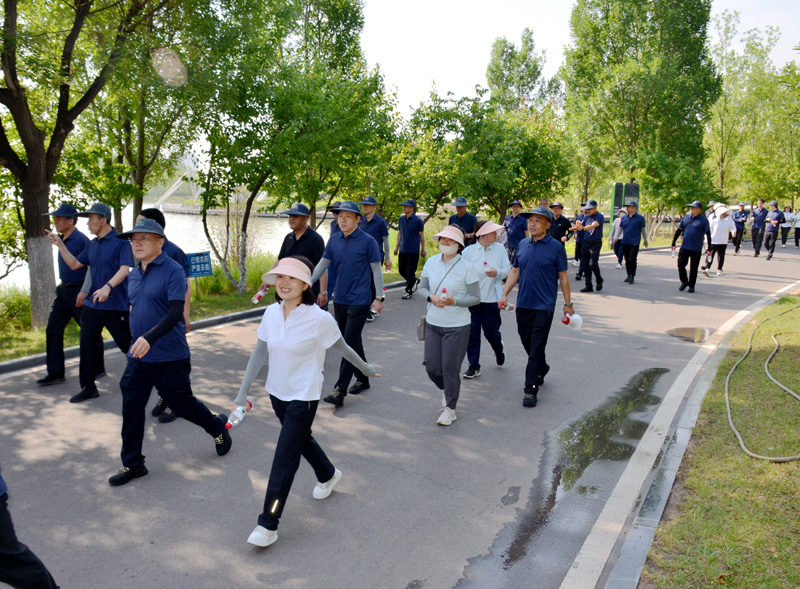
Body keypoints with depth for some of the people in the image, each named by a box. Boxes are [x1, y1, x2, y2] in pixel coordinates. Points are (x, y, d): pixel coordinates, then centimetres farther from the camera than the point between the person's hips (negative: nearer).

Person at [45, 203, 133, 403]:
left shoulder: (120, 242, -11)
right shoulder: (93, 244, 12)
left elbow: (124, 269, -23)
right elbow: (74, 264, 19)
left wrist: (108, 287, -37)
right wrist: (60, 244, 10)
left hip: (115, 306, -7)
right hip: (91, 304, 7)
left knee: (126, 345, 2)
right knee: (87, 346, 9)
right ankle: (88, 387, 20)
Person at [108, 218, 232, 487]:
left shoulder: (172, 271, -15)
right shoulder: (134, 275, 10)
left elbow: (176, 313, -24)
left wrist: (149, 338, -35)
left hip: (169, 357, -7)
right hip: (138, 356, 7)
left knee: (181, 404, 6)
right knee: (131, 408, 7)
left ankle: (218, 428, 33)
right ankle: (132, 464, 22)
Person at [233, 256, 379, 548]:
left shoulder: (319, 318, -22)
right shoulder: (271, 313, -7)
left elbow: (342, 348, -6)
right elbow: (260, 352, 0)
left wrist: (366, 368, 7)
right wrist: (243, 392, 0)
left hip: (303, 396, -6)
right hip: (277, 392, 6)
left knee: (285, 457, -3)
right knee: (300, 439, 25)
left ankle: (268, 525, 10)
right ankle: (328, 475, 53)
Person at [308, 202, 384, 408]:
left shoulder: (367, 241, -8)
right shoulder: (334, 240, 6)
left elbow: (376, 270, -6)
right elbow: (322, 264, 8)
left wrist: (379, 297, -9)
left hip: (359, 301, -6)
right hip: (340, 300, 6)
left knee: (350, 344, -8)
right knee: (353, 342, 15)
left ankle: (340, 390, -6)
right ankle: (363, 378, 31)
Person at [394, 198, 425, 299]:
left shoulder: (418, 221, -7)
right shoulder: (401, 219, 8)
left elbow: (422, 236, -3)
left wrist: (423, 250, -2)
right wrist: (397, 247, 13)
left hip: (413, 251, -6)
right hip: (403, 250, 6)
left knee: (410, 272, -1)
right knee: (401, 270, 9)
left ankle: (408, 291, 10)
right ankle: (415, 281, 32)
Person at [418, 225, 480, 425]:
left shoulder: (467, 267, -10)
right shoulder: (431, 262, 1)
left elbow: (476, 298, -6)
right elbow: (422, 288, 9)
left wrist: (454, 301, -22)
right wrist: (431, 297, -13)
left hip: (457, 326, -4)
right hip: (433, 323, 4)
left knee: (450, 368, 2)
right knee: (431, 366, 7)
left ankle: (450, 408, 21)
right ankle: (447, 390, 39)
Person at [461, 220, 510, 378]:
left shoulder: (499, 248, 2)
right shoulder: (468, 251, -2)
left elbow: (508, 270, 2)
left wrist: (497, 273, -18)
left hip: (491, 298, 0)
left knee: (491, 332, 7)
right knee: (472, 332, 1)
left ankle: (499, 351, 42)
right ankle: (474, 366, 13)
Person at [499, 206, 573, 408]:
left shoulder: (556, 247, -5)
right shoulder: (523, 245, 8)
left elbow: (563, 276, -1)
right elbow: (515, 271, 13)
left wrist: (568, 304, 1)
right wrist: (504, 294, 6)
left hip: (544, 306, -5)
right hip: (523, 304, 5)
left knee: (537, 348, -4)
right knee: (527, 343, 15)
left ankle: (531, 390, 3)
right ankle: (541, 369, 41)